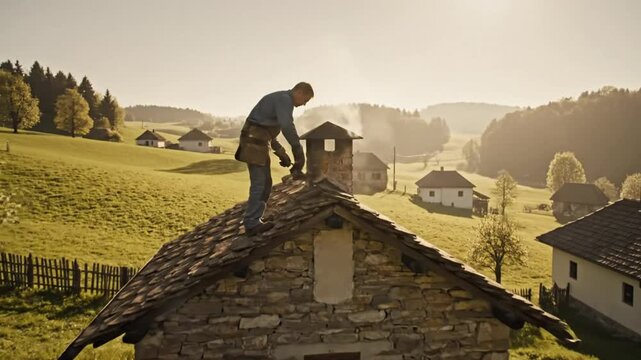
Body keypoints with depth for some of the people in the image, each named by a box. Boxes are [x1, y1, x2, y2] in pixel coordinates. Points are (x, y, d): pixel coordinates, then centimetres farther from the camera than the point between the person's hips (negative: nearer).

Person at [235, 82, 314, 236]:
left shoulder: (280, 99, 22)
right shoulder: (285, 99, -12)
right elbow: (287, 126, -28)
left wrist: (280, 151, 22)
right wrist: (298, 150, -19)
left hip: (257, 142, 10)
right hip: (254, 142, -10)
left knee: (264, 183, 11)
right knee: (259, 184, -6)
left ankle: (253, 221, 16)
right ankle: (252, 224, 0)